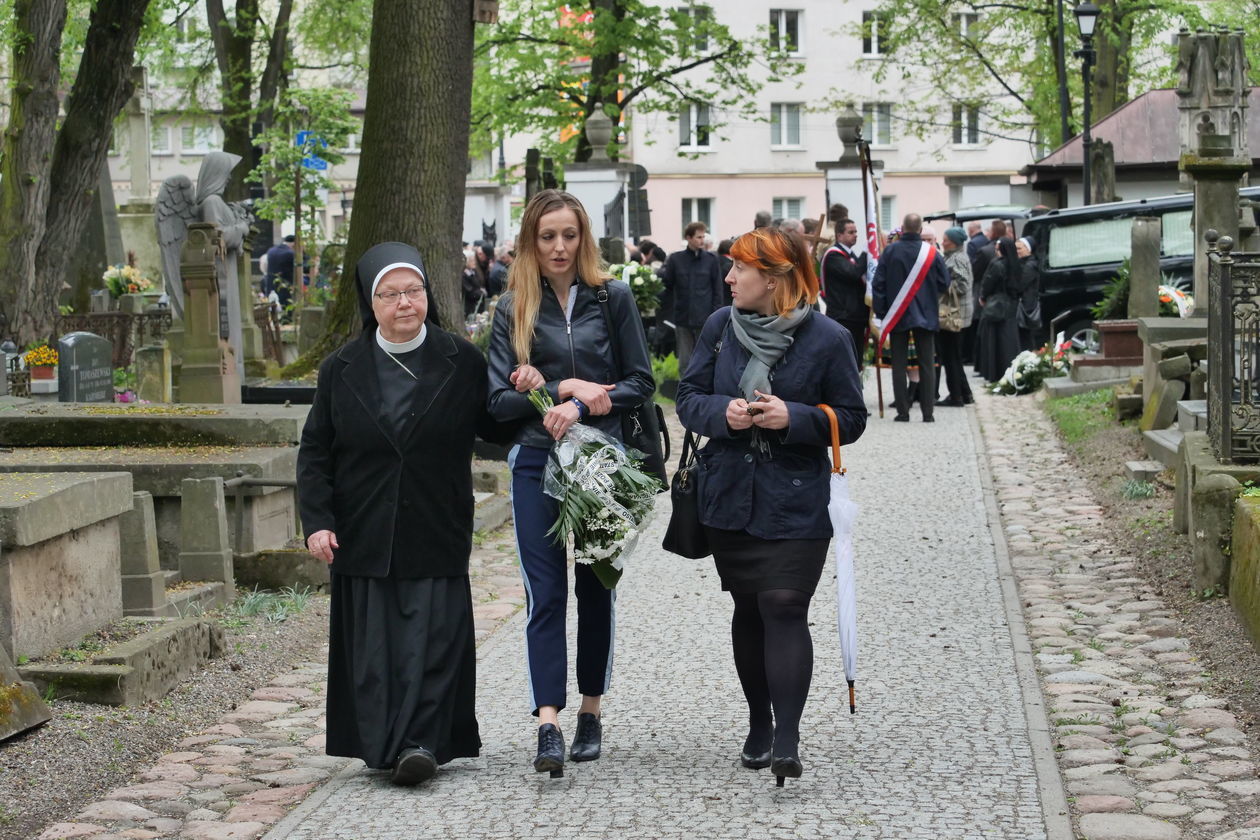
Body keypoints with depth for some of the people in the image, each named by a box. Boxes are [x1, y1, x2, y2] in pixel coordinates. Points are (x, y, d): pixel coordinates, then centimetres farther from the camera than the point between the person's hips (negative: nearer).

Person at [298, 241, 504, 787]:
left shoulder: (462, 363, 1)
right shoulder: (342, 369, 4)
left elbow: (493, 428, 8)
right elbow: (315, 451, 6)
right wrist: (316, 521, -4)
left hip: (436, 537, -1)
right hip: (365, 537, 1)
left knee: (431, 638, -7)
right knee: (372, 643, 3)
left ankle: (421, 742, -6)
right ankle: (381, 745, 12)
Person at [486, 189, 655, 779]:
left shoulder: (613, 298, 3)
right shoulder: (512, 309, 5)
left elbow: (641, 381, 0)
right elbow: (500, 400, 1)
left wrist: (581, 406, -13)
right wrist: (563, 388, -11)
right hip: (537, 461, 0)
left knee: (595, 590, 9)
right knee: (545, 594, -7)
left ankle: (590, 712, 20)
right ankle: (549, 725, -13)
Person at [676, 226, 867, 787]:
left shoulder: (827, 338, -7)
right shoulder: (720, 326, 4)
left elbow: (851, 419, -2)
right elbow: (689, 398, 7)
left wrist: (794, 417, -19)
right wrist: (723, 413, -14)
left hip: (795, 504, -4)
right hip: (729, 496, 4)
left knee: (784, 607, -14)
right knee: (748, 610, 12)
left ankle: (787, 739, -15)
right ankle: (759, 724, 26)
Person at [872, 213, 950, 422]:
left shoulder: (890, 251, -7)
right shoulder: (931, 253, -6)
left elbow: (878, 284, -5)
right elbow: (944, 284, 1)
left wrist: (880, 311, 2)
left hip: (897, 316, 0)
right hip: (925, 316, 0)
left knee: (899, 364, 5)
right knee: (927, 364, 6)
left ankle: (902, 411, 2)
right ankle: (927, 412, 3)